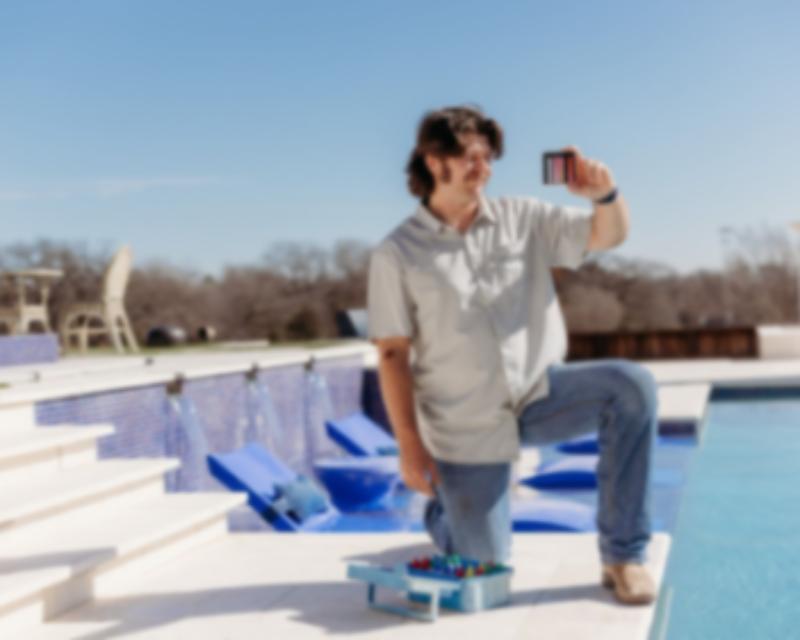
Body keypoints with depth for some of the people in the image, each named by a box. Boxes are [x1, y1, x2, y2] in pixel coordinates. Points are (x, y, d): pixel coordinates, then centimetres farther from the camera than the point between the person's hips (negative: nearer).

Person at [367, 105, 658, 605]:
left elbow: (609, 235, -2)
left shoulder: (523, 219, 3)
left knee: (633, 386, -26)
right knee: (487, 566, 0)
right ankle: (444, 511, 38)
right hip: (466, 428, -2)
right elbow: (393, 355, -8)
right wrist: (410, 446, -12)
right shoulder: (397, 255, -6)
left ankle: (623, 555, -14)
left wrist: (605, 196, -26)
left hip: (540, 393, 3)